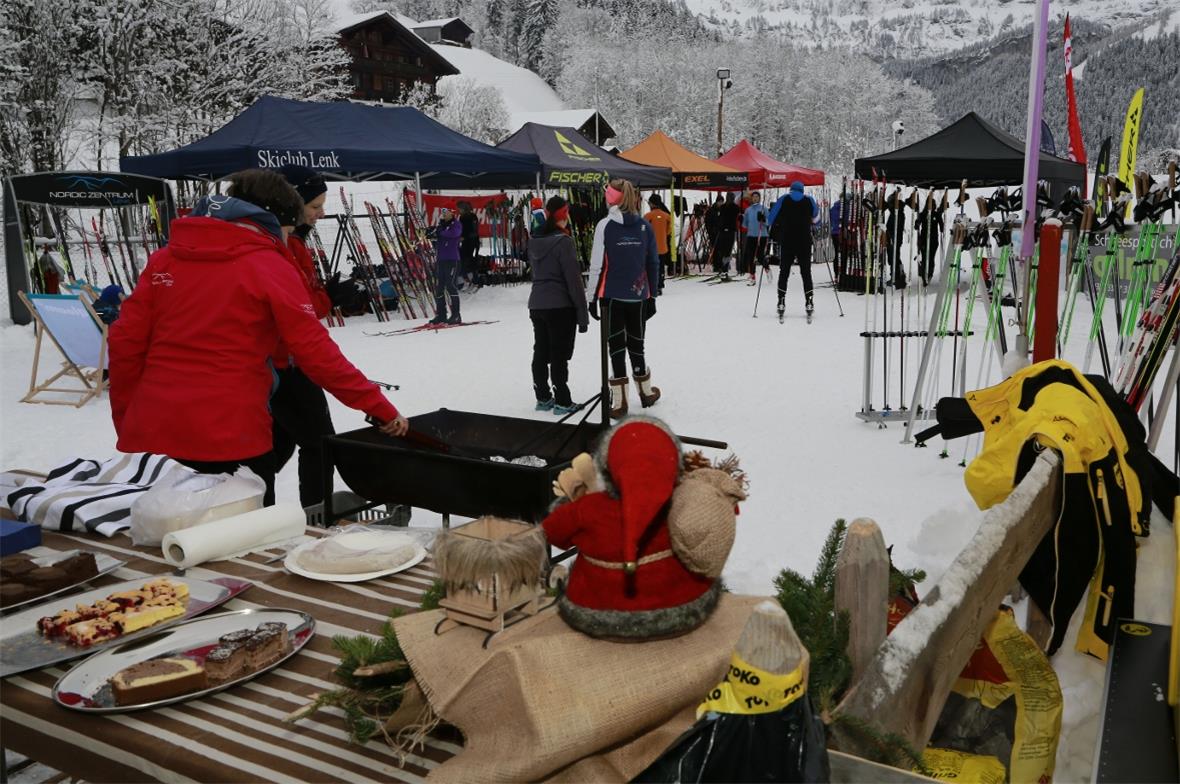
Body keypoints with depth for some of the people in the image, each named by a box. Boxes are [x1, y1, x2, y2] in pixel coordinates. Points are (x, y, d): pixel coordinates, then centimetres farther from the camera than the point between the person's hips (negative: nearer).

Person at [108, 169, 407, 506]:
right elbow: (318, 354, -9)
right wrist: (381, 408, -2)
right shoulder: (271, 268, -6)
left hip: (151, 434, 6)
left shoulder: (165, 258, 9)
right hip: (231, 439, -5)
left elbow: (125, 342, 7)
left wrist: (125, 421, 16)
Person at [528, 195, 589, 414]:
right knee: (559, 355, -2)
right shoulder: (563, 241, -15)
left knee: (540, 352, 12)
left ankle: (543, 398, 21)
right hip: (560, 306, -7)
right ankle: (562, 402, 4)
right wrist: (582, 313, -11)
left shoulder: (534, 241, 7)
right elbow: (573, 279, -15)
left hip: (537, 304, 7)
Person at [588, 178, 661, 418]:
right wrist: (652, 295, 14)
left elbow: (597, 265, -9)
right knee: (636, 343, 18)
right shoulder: (645, 226, 3)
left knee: (616, 345, 3)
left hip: (612, 296, -3)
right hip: (639, 296, 3)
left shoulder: (605, 225, -8)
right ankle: (646, 392, 31)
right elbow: (653, 264, 6)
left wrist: (592, 297, -2)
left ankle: (619, 401, 1)